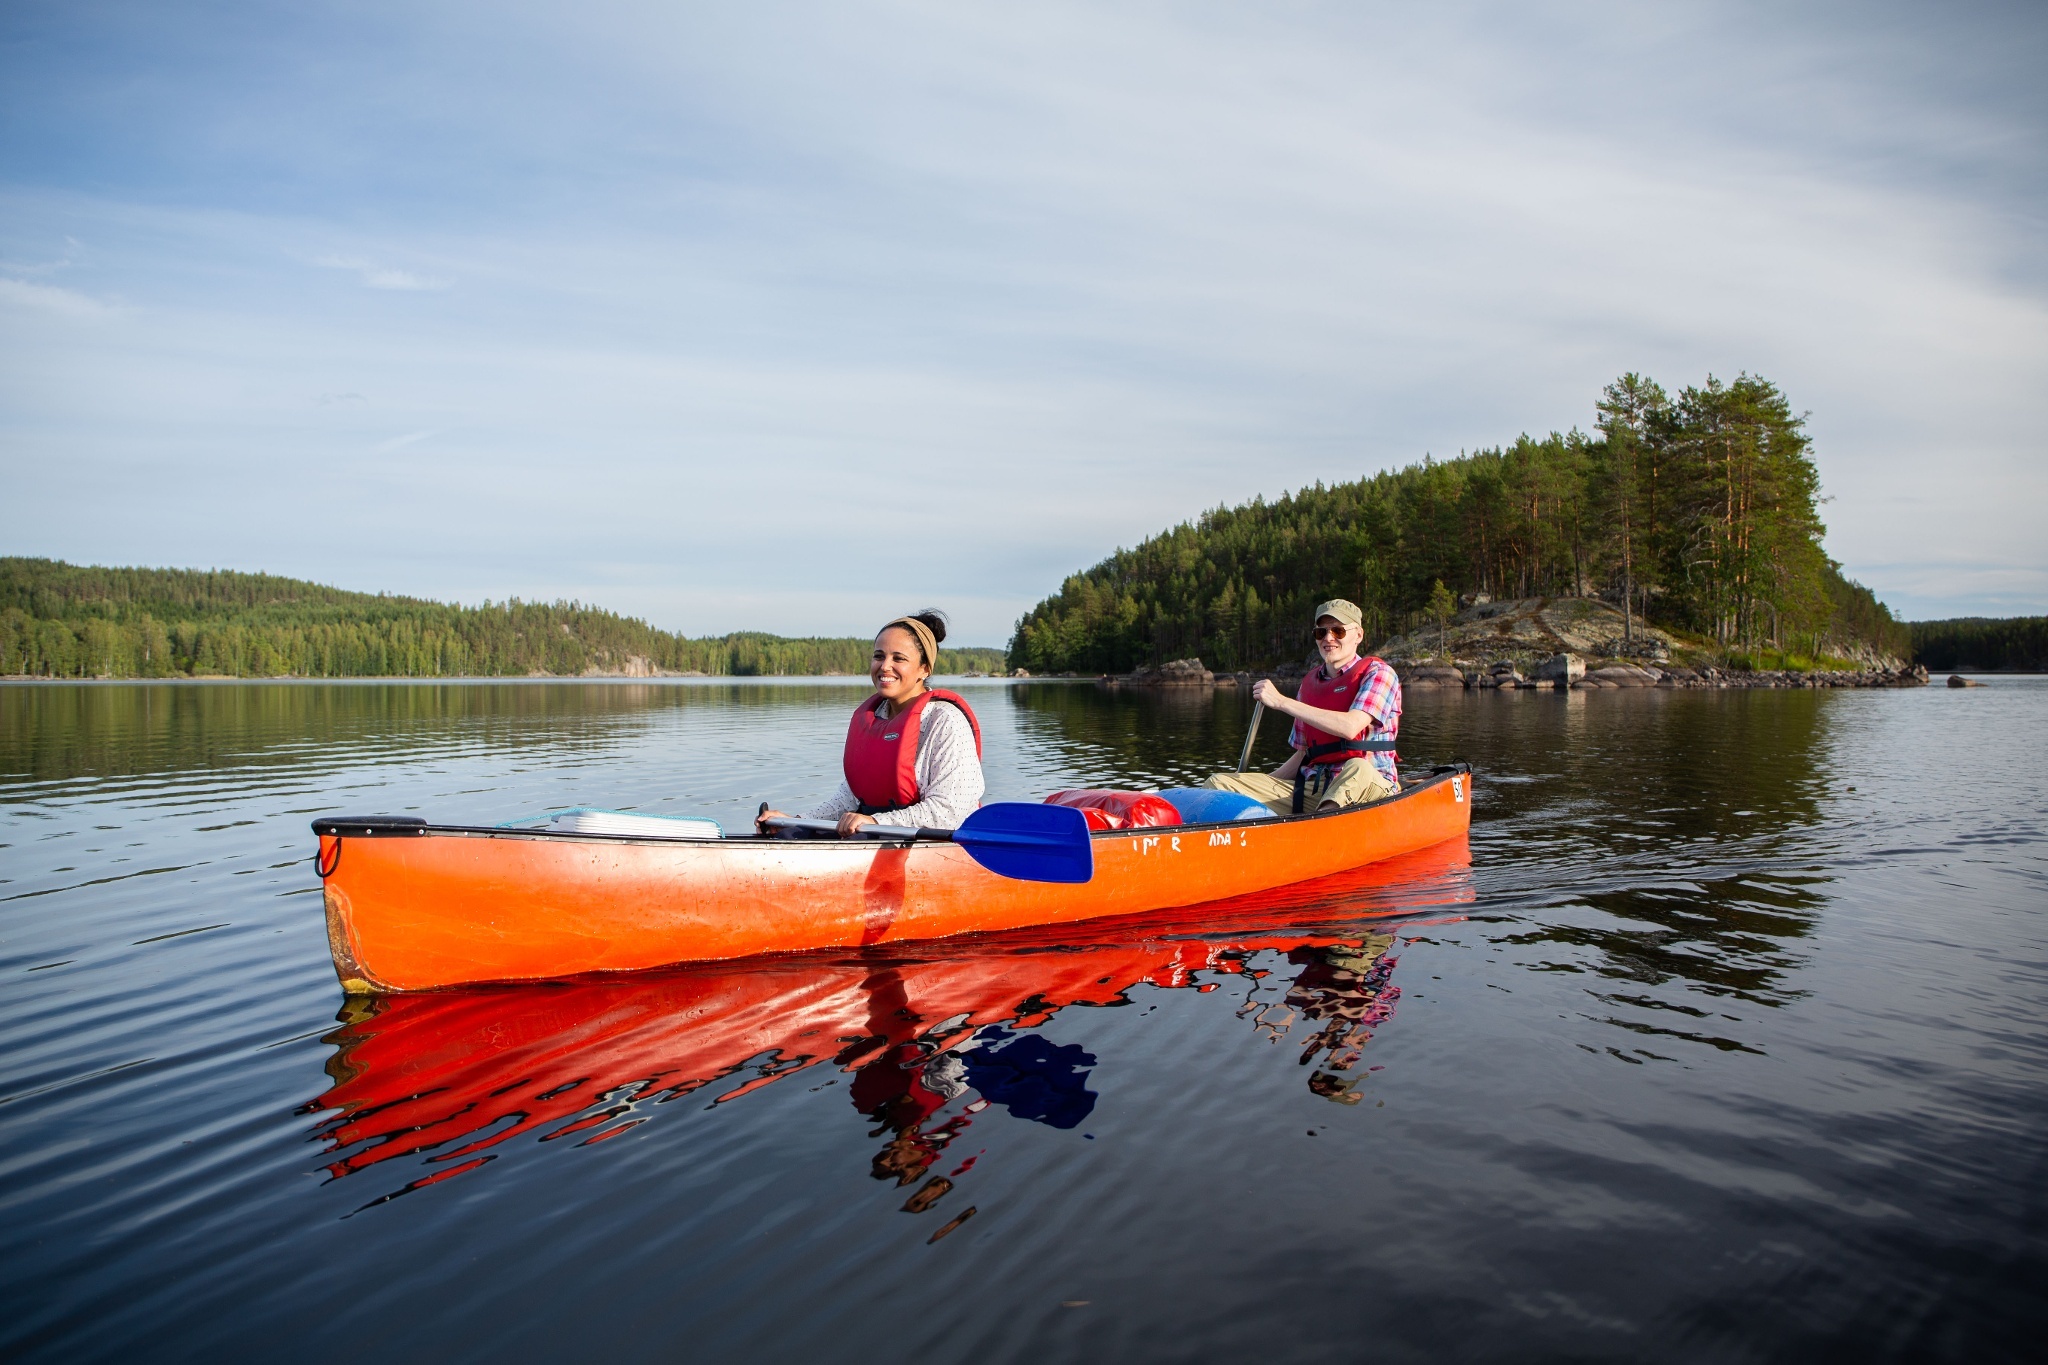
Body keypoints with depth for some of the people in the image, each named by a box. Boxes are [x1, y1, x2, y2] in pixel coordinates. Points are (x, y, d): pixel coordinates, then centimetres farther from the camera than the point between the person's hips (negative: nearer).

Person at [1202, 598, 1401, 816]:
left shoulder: (1376, 672, 0)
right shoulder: (1310, 684, 17)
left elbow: (1350, 727, -19)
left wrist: (1281, 701, -16)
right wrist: (1253, 785, 10)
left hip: (1370, 785, -5)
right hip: (1311, 788, 5)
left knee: (1357, 769, -41)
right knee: (1219, 784, -11)